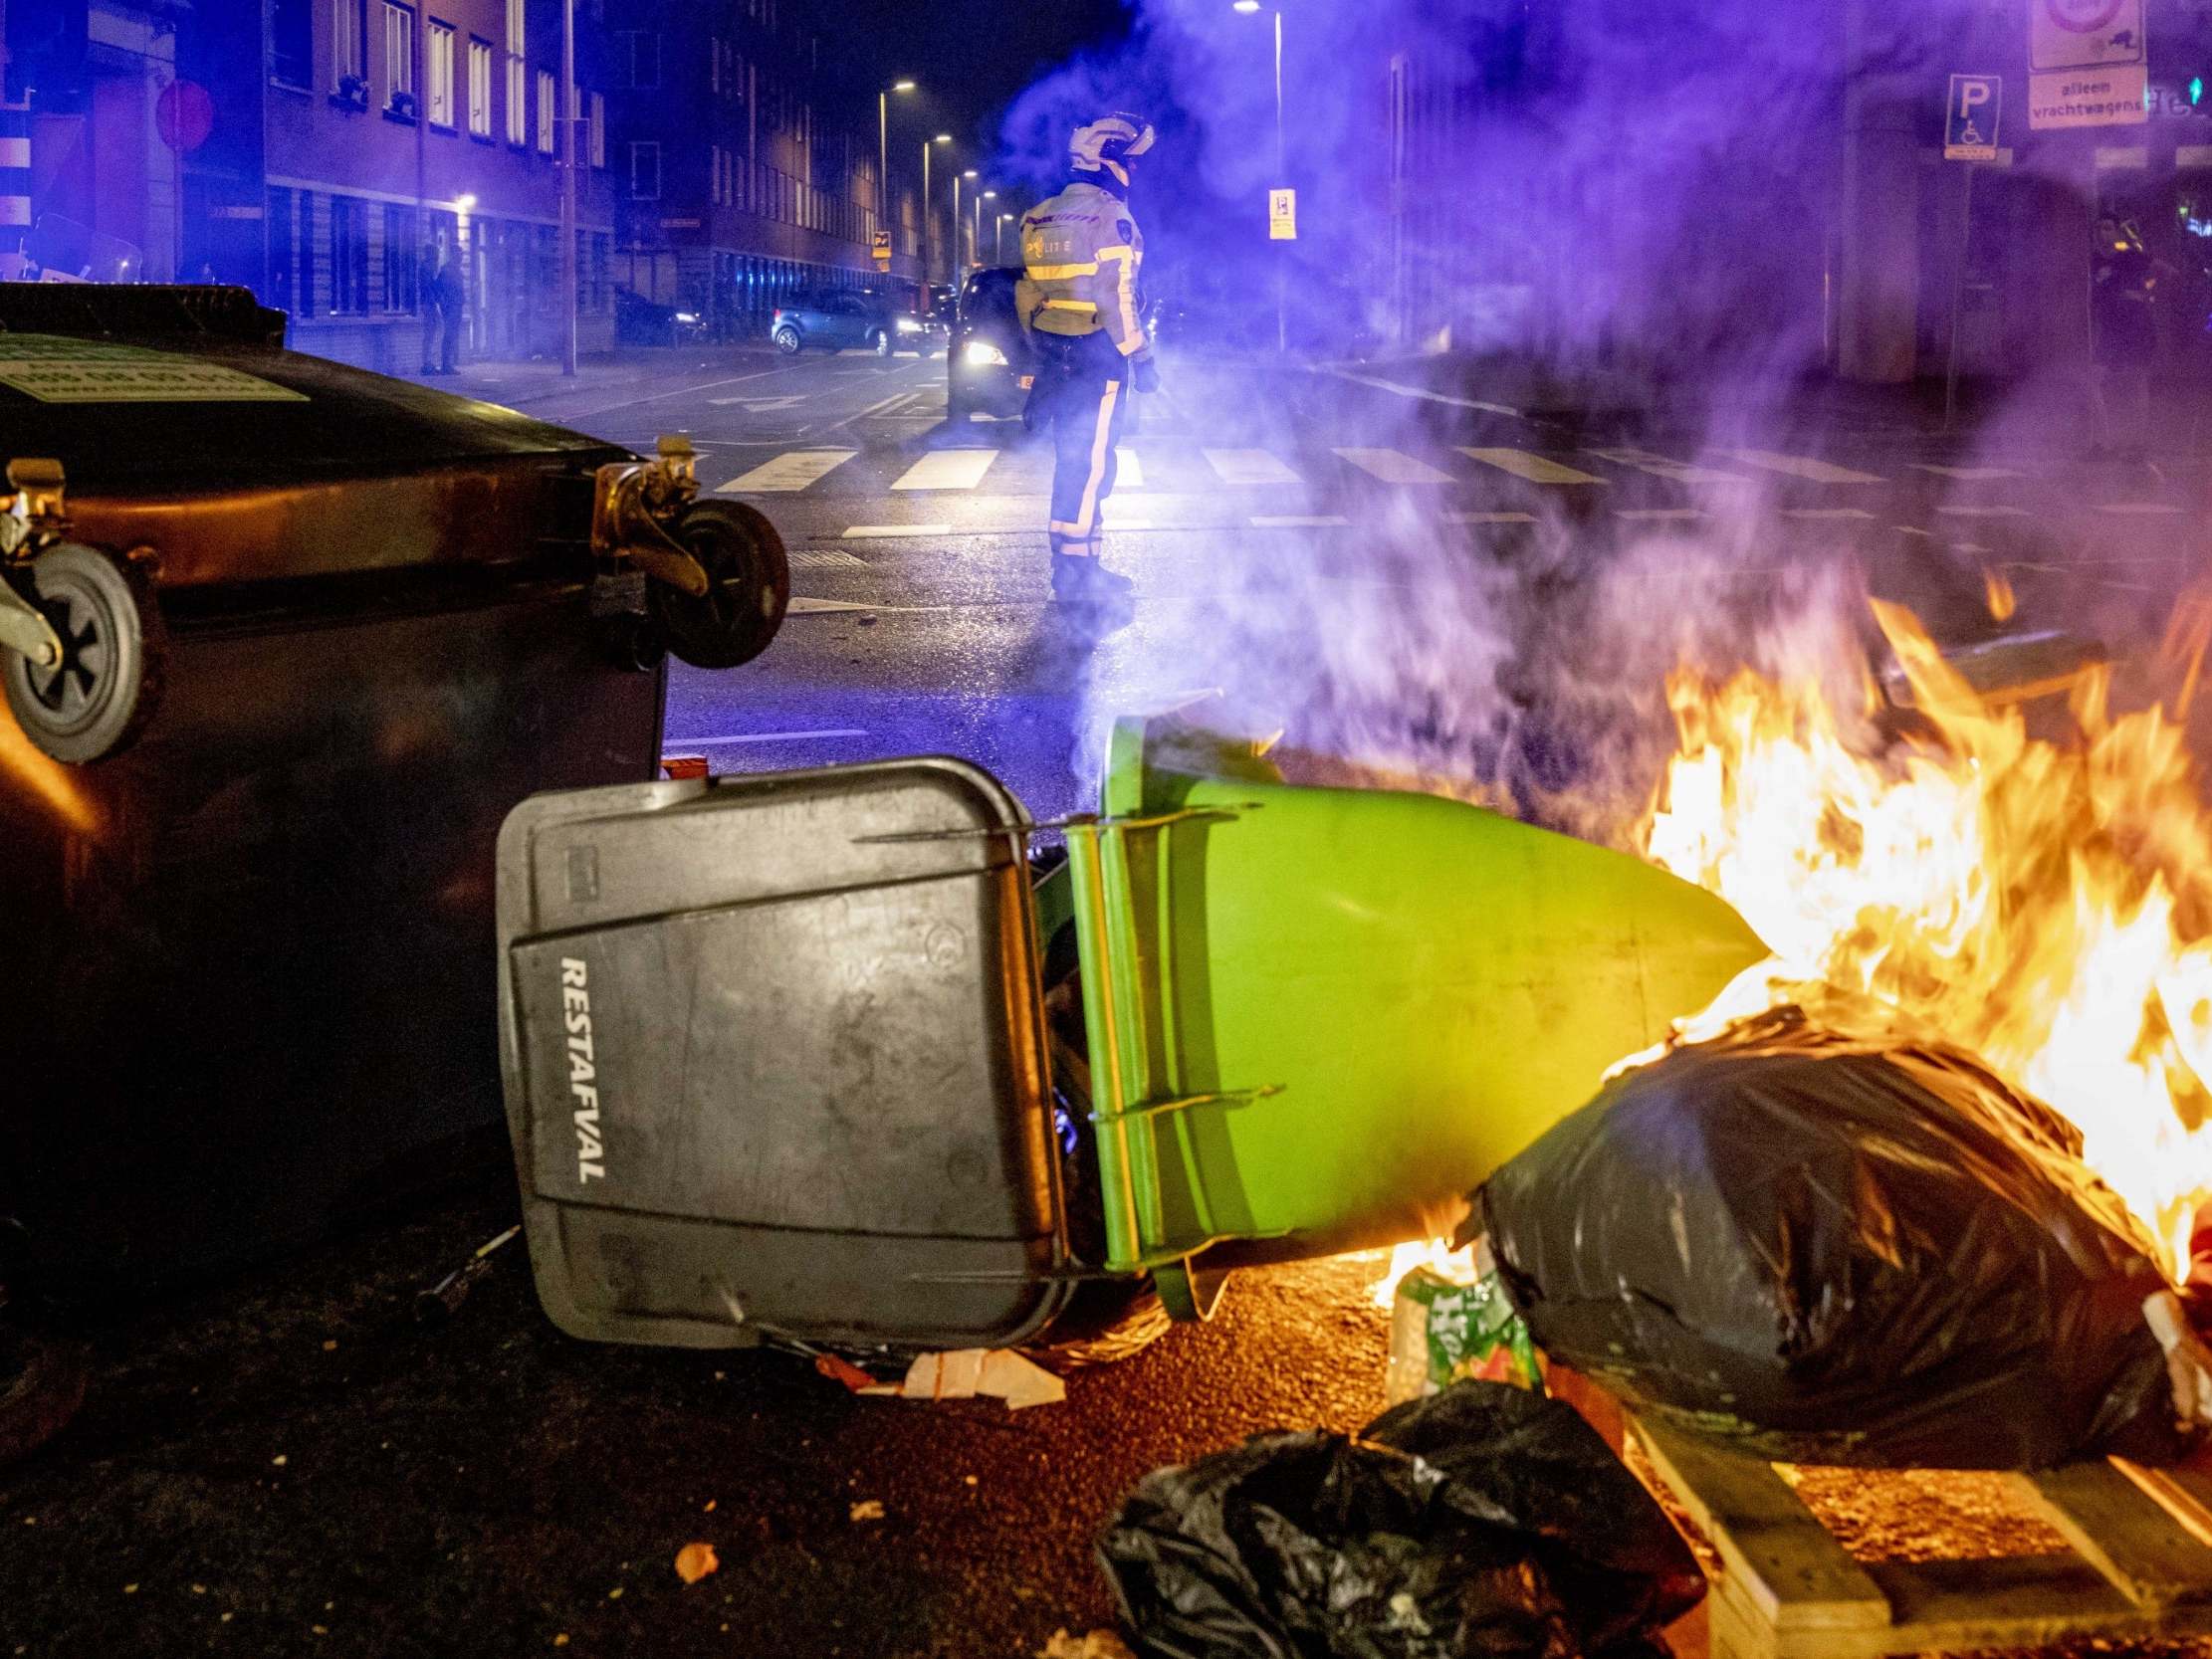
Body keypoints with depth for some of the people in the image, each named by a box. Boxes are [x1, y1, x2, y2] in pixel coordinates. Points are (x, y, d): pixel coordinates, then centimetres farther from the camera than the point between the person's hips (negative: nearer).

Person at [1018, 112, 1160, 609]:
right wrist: (1141, 358, -14)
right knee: (1092, 463, -5)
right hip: (1097, 354, -8)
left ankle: (1071, 561, 20)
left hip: (1053, 354, 8)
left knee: (1071, 460, 15)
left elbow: (1028, 293, 17)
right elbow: (1116, 296, -18)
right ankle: (1076, 569, -6)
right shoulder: (1109, 215, -12)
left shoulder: (1039, 218, 14)